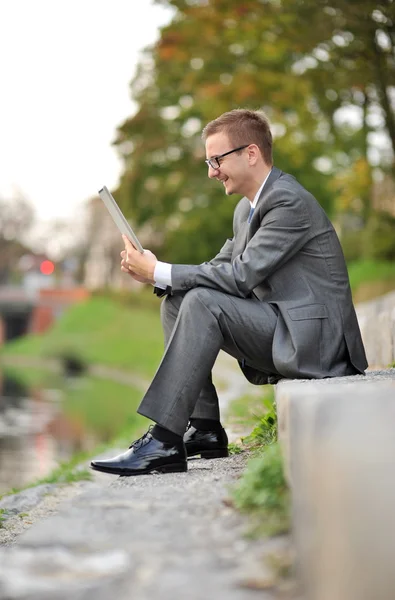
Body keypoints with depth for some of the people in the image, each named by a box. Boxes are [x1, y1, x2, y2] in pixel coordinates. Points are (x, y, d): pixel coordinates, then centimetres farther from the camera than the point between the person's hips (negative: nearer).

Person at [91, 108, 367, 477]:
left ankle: (165, 442, -27)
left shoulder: (290, 202, -16)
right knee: (176, 303, 2)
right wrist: (156, 273, -4)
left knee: (203, 302, -25)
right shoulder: (247, 209, 15)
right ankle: (204, 429, 0)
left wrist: (159, 273, -19)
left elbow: (241, 276, -23)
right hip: (277, 332, 10)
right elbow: (221, 267, 14)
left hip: (312, 340, -10)